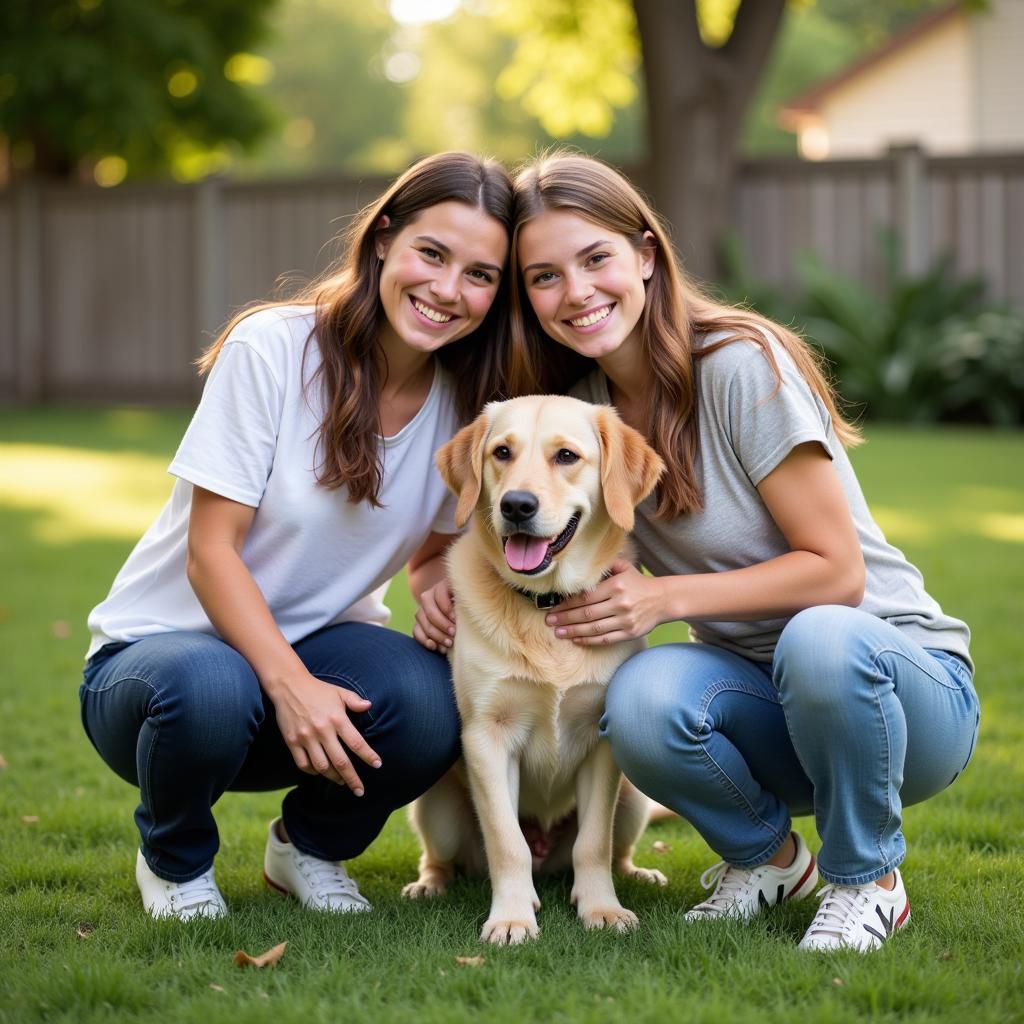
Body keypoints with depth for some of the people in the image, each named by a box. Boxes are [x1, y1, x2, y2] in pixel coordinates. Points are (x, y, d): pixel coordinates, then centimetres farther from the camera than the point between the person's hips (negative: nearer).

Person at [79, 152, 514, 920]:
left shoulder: (466, 401, -4)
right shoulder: (272, 349, -19)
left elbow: (434, 555, 9)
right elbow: (211, 551, -19)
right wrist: (289, 684, -32)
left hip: (315, 645, 4)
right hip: (166, 644, -3)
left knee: (429, 705, -30)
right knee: (208, 690, -40)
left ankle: (309, 846, 5)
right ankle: (174, 859, -2)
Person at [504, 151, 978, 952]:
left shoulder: (743, 364, -17)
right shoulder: (579, 409, 2)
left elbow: (837, 571, -17)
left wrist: (667, 597, -24)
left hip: (902, 678, -4)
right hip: (764, 704, 4)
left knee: (819, 642, -40)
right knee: (642, 700, -31)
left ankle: (869, 880, -10)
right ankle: (767, 858, 3)